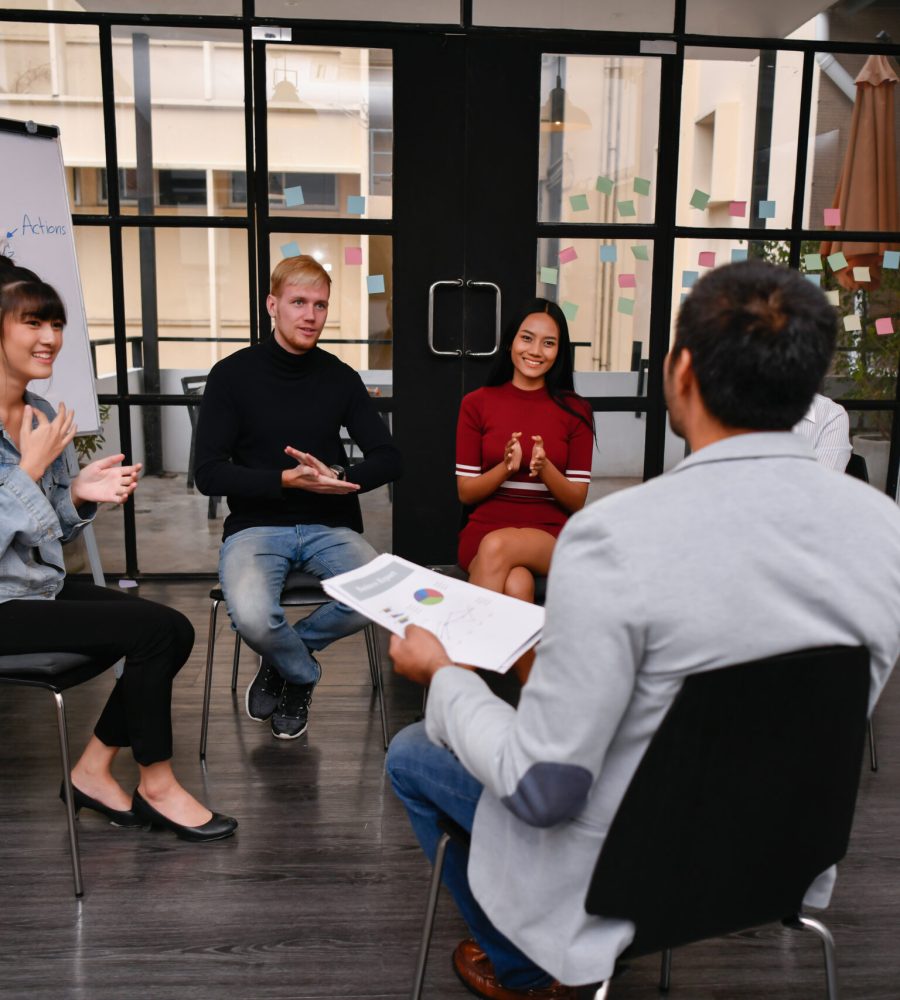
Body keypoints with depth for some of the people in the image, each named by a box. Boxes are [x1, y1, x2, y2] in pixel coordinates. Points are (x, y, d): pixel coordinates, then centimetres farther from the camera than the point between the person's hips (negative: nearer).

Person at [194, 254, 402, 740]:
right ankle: (303, 673, 8)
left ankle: (284, 656, 5)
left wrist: (339, 478, -16)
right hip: (256, 525, -2)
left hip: (329, 526, 3)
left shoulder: (340, 377, 7)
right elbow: (210, 474, -8)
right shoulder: (233, 375, -2)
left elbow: (387, 459, 5)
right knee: (253, 618, -33)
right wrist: (288, 480, -20)